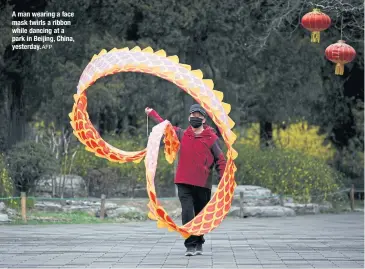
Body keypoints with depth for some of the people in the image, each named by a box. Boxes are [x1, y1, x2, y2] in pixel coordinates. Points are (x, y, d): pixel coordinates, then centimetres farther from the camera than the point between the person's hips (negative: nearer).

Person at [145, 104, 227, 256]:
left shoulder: (211, 138, 1)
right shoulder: (182, 135, 9)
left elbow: (220, 160, 2)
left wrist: (223, 180, -7)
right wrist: (151, 113, 33)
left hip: (203, 185, -1)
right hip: (184, 183, 1)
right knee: (187, 213, -11)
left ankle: (199, 244, 25)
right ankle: (190, 245, -11)